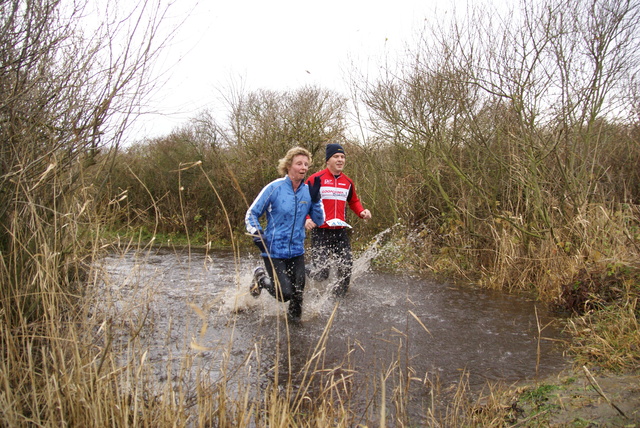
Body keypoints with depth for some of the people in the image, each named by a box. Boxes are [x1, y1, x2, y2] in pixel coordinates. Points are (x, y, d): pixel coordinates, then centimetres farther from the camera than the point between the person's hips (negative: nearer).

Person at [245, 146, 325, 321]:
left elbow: (320, 220, 1)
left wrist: (315, 198, -13)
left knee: (298, 292, 5)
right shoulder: (274, 188, -10)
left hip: (297, 251, 4)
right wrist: (258, 237, -15)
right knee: (285, 294, -8)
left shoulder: (308, 191, 2)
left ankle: (294, 316, 38)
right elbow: (251, 215, -3)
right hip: (274, 251, -4)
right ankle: (261, 277, 21)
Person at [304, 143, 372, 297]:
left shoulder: (348, 182, 12)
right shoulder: (316, 179, -4)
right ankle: (305, 273, 22)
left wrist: (362, 212, 7)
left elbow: (353, 201, 26)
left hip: (341, 232, 5)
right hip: (320, 232, -5)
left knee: (346, 268, 4)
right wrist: (305, 218, -17)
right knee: (321, 272, -11)